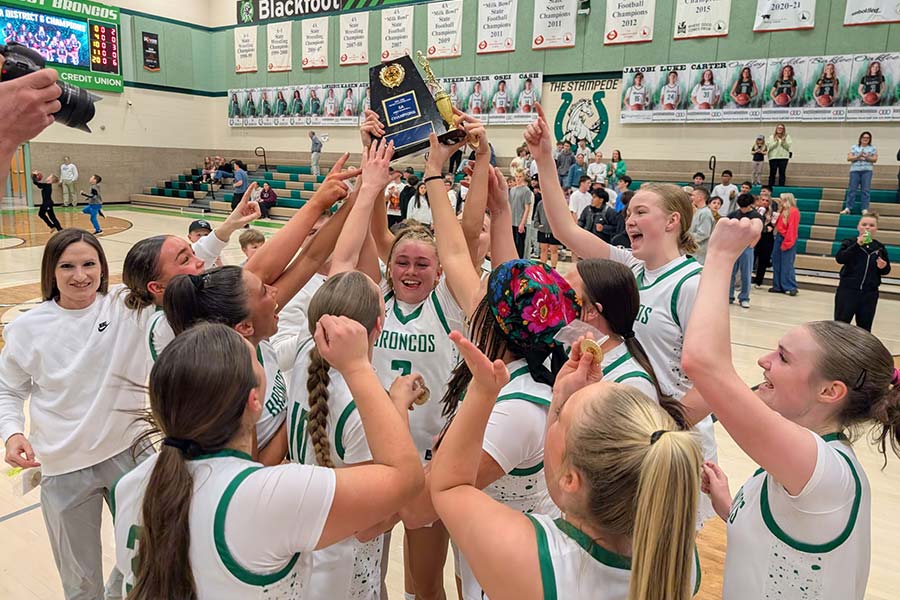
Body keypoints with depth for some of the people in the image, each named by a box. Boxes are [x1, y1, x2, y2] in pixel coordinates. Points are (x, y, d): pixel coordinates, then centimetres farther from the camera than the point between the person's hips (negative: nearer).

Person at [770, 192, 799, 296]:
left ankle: (790, 287, -5)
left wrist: (786, 242, -19)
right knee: (776, 262, 10)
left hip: (787, 240, -9)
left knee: (787, 264, -8)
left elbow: (792, 228, -16)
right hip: (779, 237, 9)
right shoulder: (783, 211, 13)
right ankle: (778, 286, 16)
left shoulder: (793, 211, -11)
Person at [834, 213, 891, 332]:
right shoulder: (850, 242, -3)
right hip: (847, 290, -3)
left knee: (864, 327, 13)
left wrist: (883, 267, -8)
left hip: (870, 293, 3)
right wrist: (857, 244, -26)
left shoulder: (880, 247, 7)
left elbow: (886, 271, 15)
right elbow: (839, 259, -20)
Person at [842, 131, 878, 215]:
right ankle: (848, 208, -5)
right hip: (855, 170, 0)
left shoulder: (873, 148, 11)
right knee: (852, 189, -4)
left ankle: (865, 209, -6)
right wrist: (858, 157, -14)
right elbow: (849, 158, 1)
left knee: (865, 190, -5)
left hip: (867, 170, 0)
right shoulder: (854, 147, 11)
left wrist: (866, 157, -14)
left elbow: (875, 159, 3)